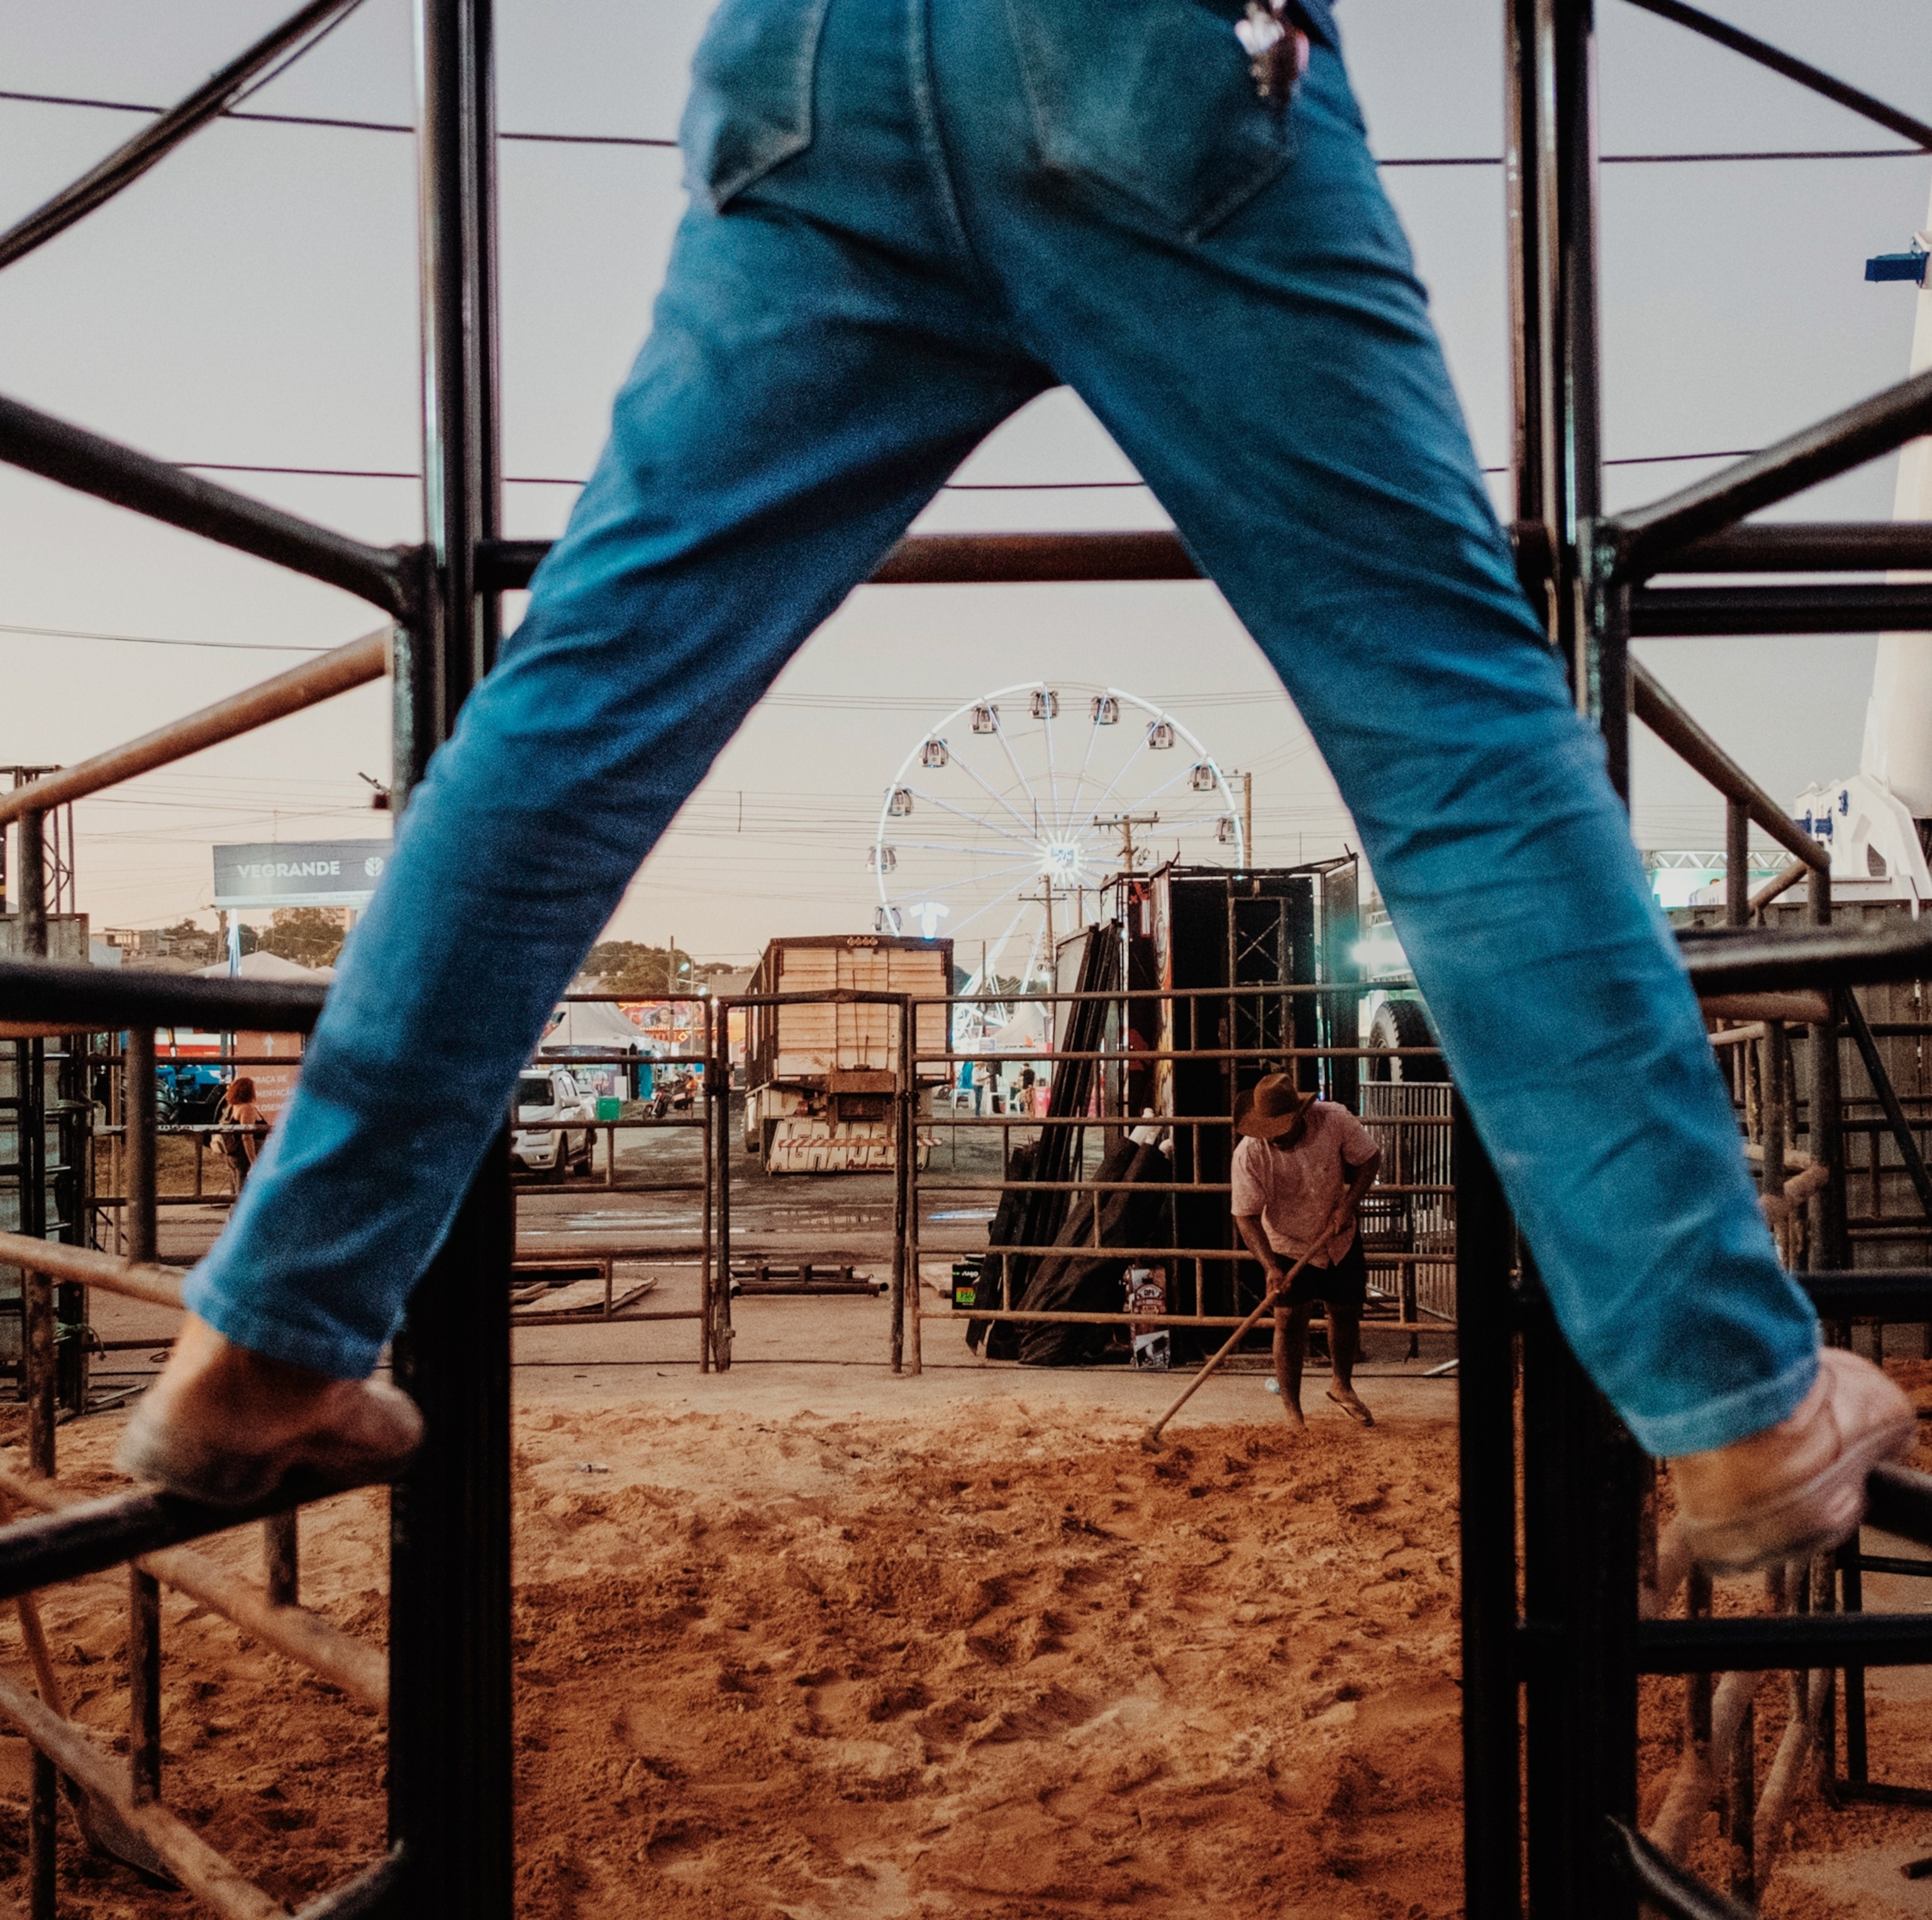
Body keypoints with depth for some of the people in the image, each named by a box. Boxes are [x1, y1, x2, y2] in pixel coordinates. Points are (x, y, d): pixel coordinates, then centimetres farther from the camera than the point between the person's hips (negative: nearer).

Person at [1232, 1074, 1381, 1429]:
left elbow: (1370, 1159, -7)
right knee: (1290, 1320, -9)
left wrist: (1347, 1205, -20)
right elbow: (1246, 1217, -24)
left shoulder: (1335, 1120, -22)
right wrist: (1270, 1267, -35)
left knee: (1347, 1312, 14)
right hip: (1287, 1246, -3)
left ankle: (1342, 1386, 37)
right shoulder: (1249, 1153, -27)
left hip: (1340, 1240, 3)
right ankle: (1291, 1409, 2)